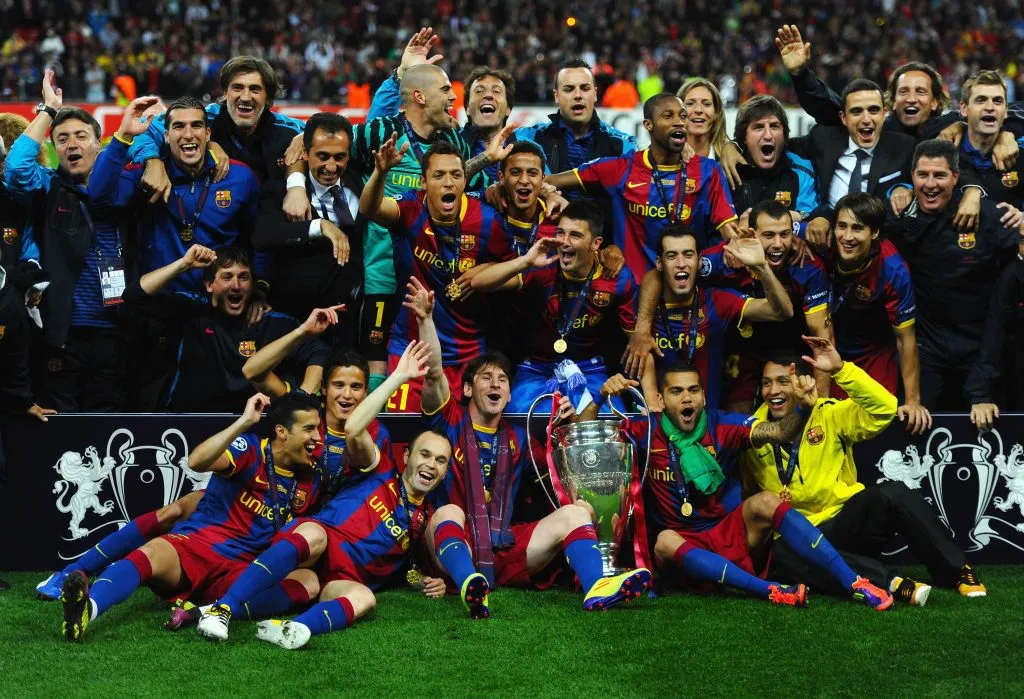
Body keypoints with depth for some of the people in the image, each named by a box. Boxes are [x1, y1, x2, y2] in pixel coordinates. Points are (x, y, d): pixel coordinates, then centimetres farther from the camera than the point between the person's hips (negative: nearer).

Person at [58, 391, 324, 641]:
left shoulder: (308, 480, 14)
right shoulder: (251, 448, -2)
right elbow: (197, 461, -21)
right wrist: (245, 421, -22)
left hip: (238, 571, 4)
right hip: (196, 544, -4)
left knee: (309, 581, -24)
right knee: (153, 553, -38)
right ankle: (87, 608, -65)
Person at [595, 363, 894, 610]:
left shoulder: (723, 426, -1)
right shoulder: (648, 432, -2)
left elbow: (778, 432, -13)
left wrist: (802, 407, -33)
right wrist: (603, 396, -18)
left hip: (733, 538, 1)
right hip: (685, 553, -1)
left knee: (764, 502, -27)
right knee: (665, 541, -33)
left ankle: (855, 584, -36)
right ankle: (770, 591, -44)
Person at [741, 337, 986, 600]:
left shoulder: (829, 415, 0)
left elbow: (884, 409, -17)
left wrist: (840, 369, -24)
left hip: (849, 522, 1)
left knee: (892, 493, -30)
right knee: (785, 555, -38)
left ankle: (958, 571, -17)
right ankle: (890, 584, -40)